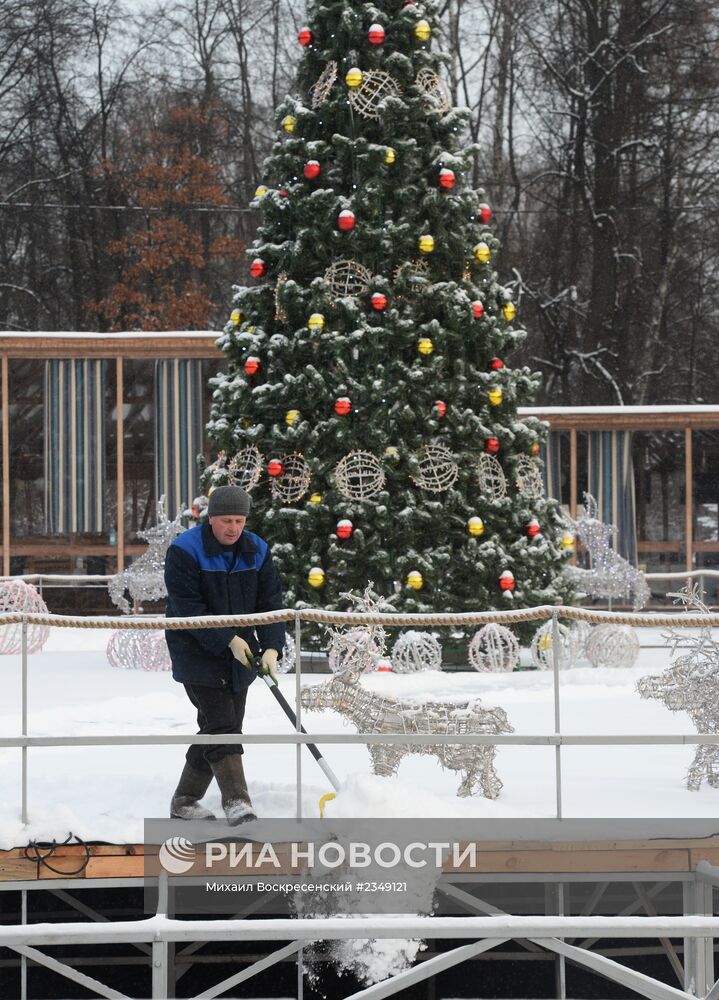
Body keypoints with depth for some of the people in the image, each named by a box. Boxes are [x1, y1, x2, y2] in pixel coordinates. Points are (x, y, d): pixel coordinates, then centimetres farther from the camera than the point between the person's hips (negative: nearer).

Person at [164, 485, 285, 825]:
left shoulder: (257, 551, 1)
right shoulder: (184, 551, -15)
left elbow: (270, 602, -2)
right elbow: (188, 608, -19)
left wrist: (271, 647, -17)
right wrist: (228, 640, -23)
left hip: (240, 656, 6)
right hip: (197, 653, -6)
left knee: (221, 728, 10)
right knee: (221, 725, -15)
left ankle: (185, 800, 22)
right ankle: (236, 800, -20)